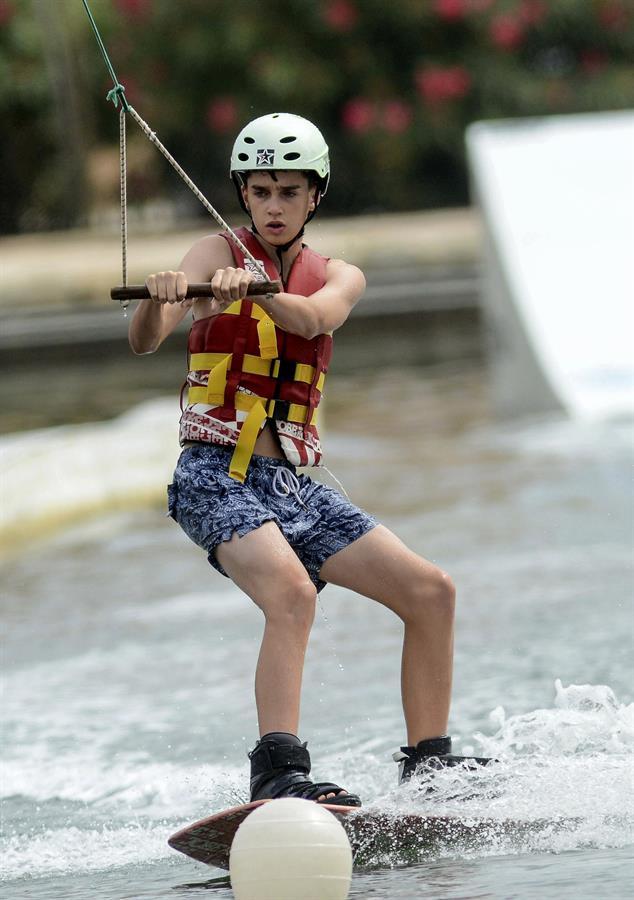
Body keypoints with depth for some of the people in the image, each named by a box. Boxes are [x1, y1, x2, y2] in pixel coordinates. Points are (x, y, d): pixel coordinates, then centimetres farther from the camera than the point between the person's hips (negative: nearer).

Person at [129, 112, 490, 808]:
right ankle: (278, 771, -43)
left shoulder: (338, 277, 13)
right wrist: (158, 301, -38)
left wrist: (254, 290, -35)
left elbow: (315, 319, -13)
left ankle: (428, 768, 9)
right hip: (215, 476, -6)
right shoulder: (219, 254, 3)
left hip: (292, 485, 6)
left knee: (430, 592, 0)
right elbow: (144, 342, -13)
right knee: (292, 592, -32)